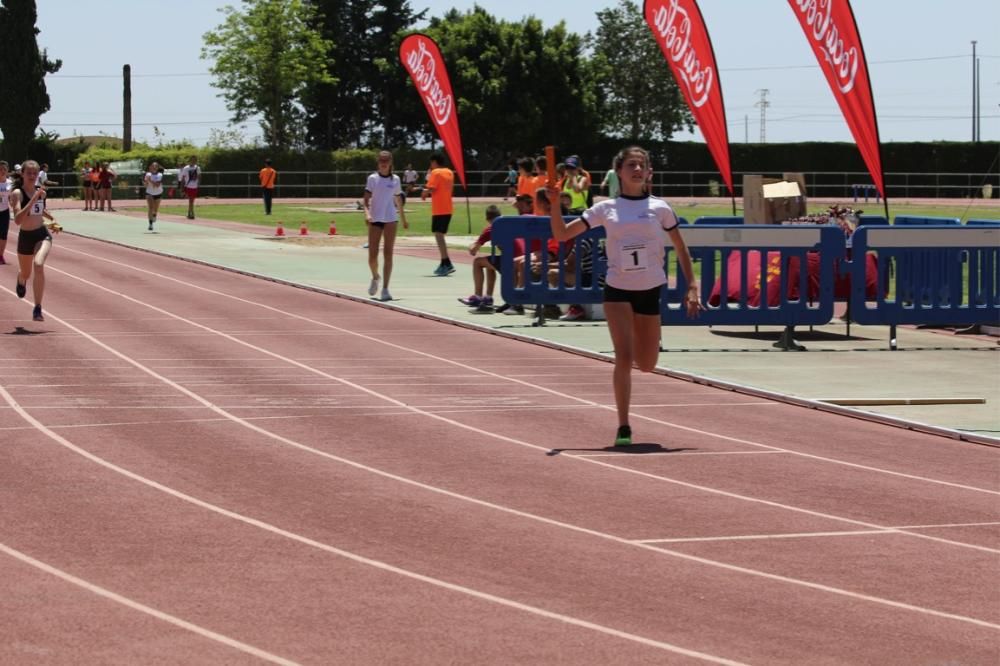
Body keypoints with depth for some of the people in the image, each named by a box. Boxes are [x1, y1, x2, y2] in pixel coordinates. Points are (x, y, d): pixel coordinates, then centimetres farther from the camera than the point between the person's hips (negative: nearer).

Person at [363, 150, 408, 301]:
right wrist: (367, 213, -24)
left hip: (391, 219, 1)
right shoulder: (372, 178, 1)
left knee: (388, 254, -5)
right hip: (375, 219, -1)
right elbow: (366, 199, -6)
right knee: (373, 255, -1)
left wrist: (404, 219, 21)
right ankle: (375, 277, 30)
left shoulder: (395, 179, 7)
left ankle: (385, 289, -5)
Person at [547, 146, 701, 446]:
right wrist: (555, 205, -15)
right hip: (617, 290, -1)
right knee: (624, 358, -16)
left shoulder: (660, 208, 0)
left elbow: (680, 247, 8)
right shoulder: (606, 209, 0)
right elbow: (562, 234, 1)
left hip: (650, 291, 2)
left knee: (646, 365, 8)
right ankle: (623, 428, -9)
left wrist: (692, 286, -1)